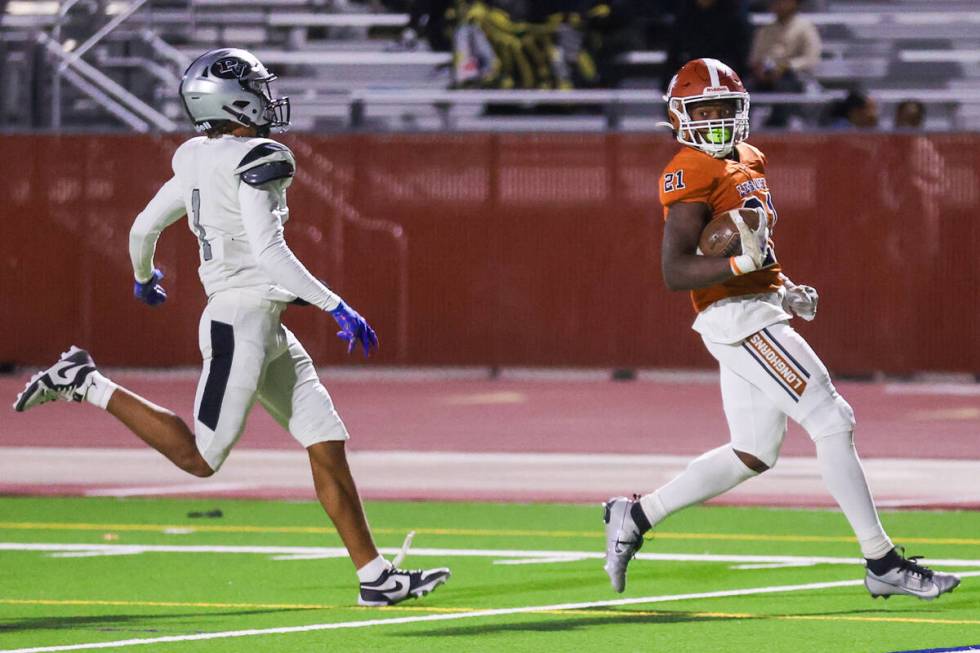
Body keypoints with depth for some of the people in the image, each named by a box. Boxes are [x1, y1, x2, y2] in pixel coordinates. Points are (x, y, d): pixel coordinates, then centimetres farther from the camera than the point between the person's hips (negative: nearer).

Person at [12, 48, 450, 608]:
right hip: (243, 316, -10)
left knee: (328, 443, 7)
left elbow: (143, 230, 18)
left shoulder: (197, 163, 12)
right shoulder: (256, 162, -14)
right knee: (201, 458, -6)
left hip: (268, 331, 10)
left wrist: (144, 277, 40)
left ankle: (376, 576, 6)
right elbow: (268, 250, -22)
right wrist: (337, 307, -19)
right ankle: (86, 384, 1)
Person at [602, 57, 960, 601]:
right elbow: (675, 272, -20)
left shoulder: (749, 162, 16)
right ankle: (882, 563, -6)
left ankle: (634, 517, 22)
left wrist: (785, 290, 14)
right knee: (832, 423, -10)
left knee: (751, 455, 14)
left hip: (760, 309, 10)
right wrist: (742, 264, -33)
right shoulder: (690, 175, -13)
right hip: (738, 318, -10)